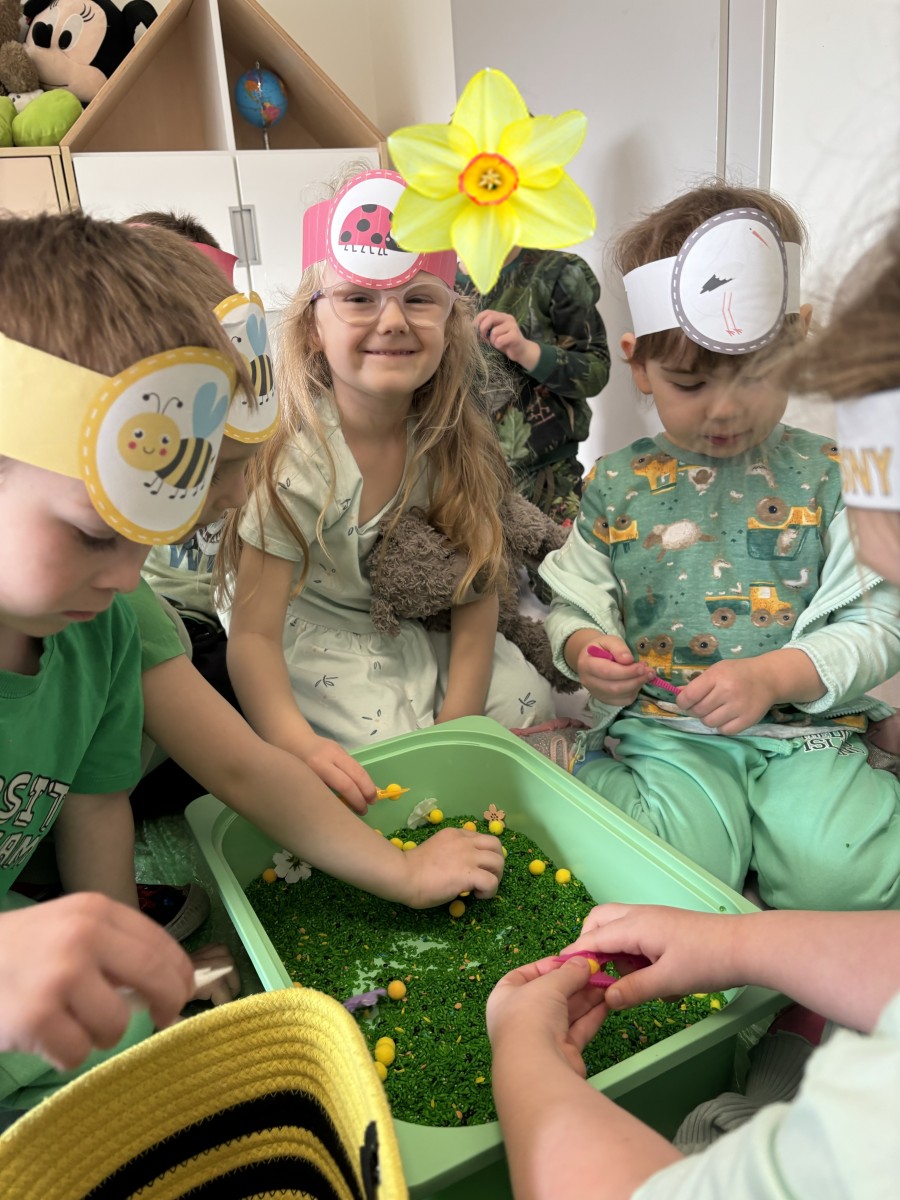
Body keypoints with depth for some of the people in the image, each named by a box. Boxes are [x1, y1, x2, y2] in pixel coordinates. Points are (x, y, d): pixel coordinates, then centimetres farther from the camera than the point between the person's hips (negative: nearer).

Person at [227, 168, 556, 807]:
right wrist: (300, 745, -43)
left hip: (421, 633, 5)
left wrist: (455, 730, -16)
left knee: (533, 702, -2)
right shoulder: (294, 460, -25)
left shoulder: (455, 439, -11)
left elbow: (477, 593, -9)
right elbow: (253, 634, -26)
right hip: (314, 643, -5)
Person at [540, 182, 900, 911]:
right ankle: (606, 782, 1)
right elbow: (573, 606, 13)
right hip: (665, 727, -1)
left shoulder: (824, 476, 2)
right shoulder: (617, 486, 5)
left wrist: (774, 675, -16)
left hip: (803, 724, 2)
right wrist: (585, 649, -11)